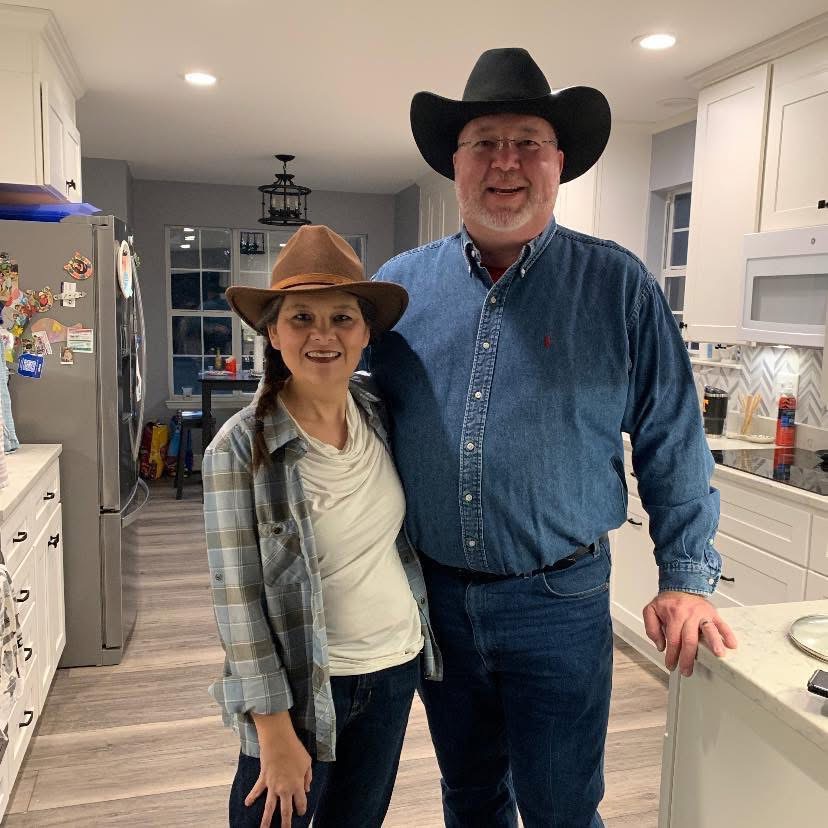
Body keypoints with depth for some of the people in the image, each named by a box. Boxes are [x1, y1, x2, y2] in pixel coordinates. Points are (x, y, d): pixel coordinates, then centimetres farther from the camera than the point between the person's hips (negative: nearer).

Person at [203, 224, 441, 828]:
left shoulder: (380, 412, -4)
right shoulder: (239, 449, -18)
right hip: (301, 686, -4)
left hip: (396, 669, 5)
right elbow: (237, 598, -15)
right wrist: (276, 733, -13)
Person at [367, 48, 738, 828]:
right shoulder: (399, 286, -1)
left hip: (559, 599, -2)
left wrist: (686, 577, -5)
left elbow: (672, 447, -2)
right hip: (434, 593, 3)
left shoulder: (619, 287, -6)